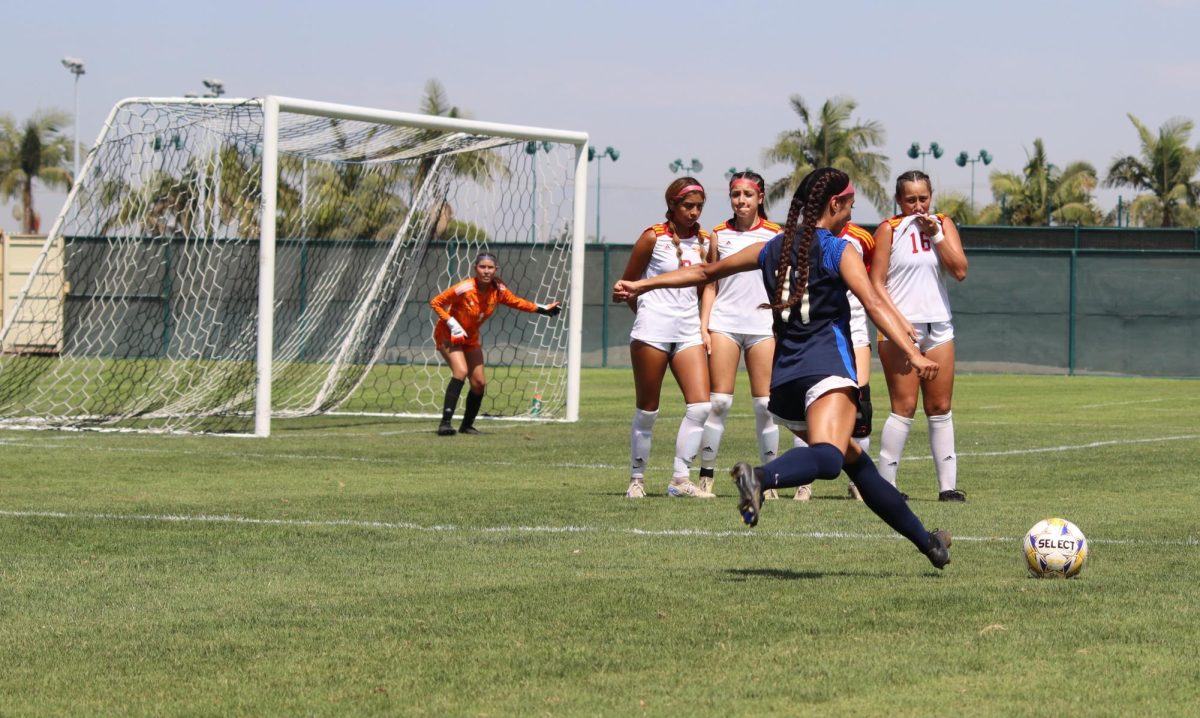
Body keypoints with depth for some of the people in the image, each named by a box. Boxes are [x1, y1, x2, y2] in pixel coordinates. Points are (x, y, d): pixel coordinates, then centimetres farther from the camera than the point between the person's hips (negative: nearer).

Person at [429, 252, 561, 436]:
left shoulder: (499, 291, -11)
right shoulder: (465, 289, -28)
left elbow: (517, 302, 9)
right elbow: (435, 302, -20)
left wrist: (542, 309, 6)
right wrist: (451, 324, -27)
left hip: (471, 338, 6)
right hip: (449, 336, -6)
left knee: (479, 382, 3)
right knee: (461, 371, -28)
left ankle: (467, 425, 23)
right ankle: (445, 423, -31)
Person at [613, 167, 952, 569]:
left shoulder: (773, 250, 19)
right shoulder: (838, 251, 3)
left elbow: (705, 272, 27)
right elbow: (875, 305, -10)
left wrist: (642, 285, 38)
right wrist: (913, 354, -18)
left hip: (783, 383, 7)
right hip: (825, 370, -7)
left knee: (857, 463, 18)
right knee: (827, 459, -31)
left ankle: (925, 541, 24)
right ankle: (761, 477, -59)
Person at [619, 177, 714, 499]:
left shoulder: (704, 242, 9)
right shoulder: (654, 238, -3)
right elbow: (627, 285, 4)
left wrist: (705, 323, 13)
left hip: (689, 332, 4)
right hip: (652, 331, -4)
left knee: (700, 405, -11)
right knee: (647, 410, 2)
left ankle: (680, 479, -6)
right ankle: (637, 479, 15)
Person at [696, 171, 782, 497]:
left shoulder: (775, 234, 6)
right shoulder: (719, 235, 9)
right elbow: (710, 284, 11)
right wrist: (704, 326, 2)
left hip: (762, 324, 0)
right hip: (724, 321, 0)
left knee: (765, 404, -1)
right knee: (719, 400, -5)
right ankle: (706, 474, -1)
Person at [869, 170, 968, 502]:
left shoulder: (943, 224, 10)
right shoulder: (889, 229, -2)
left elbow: (960, 271, -1)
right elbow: (876, 283, -6)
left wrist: (936, 234, -9)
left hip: (938, 327, 4)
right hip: (900, 327, -4)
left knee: (940, 409, 5)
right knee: (904, 408, -8)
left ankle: (948, 485, 7)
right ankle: (885, 484, -3)